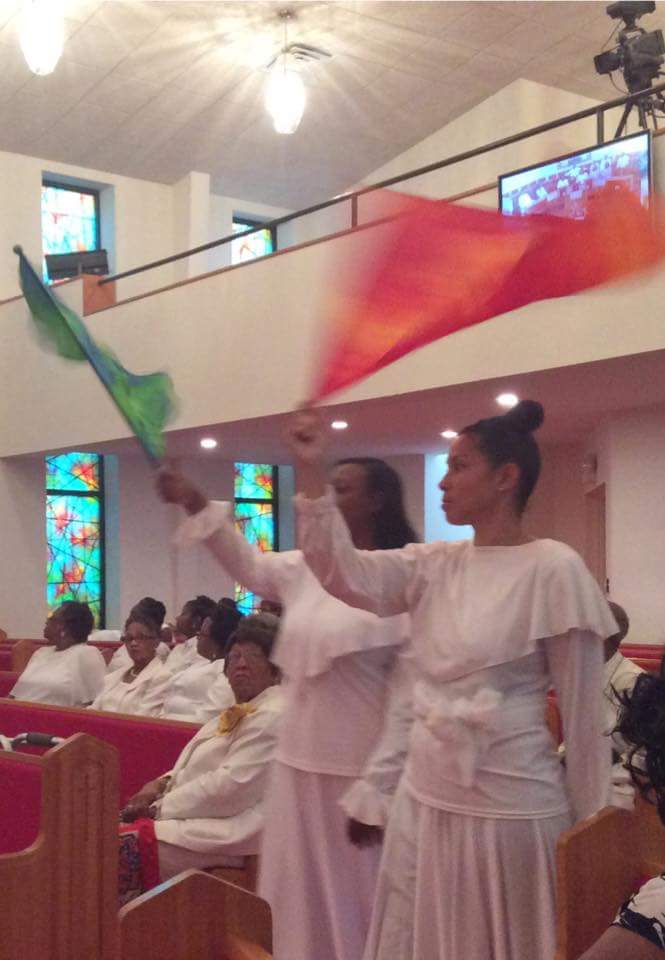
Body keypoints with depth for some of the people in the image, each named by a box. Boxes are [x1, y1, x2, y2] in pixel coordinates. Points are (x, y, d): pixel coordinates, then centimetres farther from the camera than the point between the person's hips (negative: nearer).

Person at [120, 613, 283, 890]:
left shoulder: (272, 717, -14)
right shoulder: (241, 712, 18)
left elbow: (231, 786, -21)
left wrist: (162, 806, -14)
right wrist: (163, 783, 4)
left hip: (228, 833, -10)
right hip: (206, 815, 10)